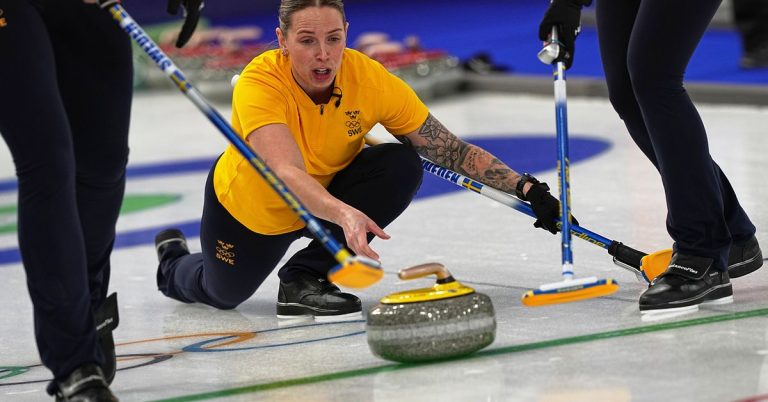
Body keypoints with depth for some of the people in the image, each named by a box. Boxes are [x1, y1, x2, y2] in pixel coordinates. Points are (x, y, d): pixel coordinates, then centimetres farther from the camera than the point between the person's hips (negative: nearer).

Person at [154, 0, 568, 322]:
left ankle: (304, 278, -13)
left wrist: (527, 188, -34)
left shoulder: (372, 81, -28)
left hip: (331, 190, 2)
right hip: (248, 208, -2)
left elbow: (453, 150, -22)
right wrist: (344, 214, -69)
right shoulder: (259, 84, -37)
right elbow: (287, 174, -51)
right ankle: (174, 261, 52)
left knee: (402, 165, -24)